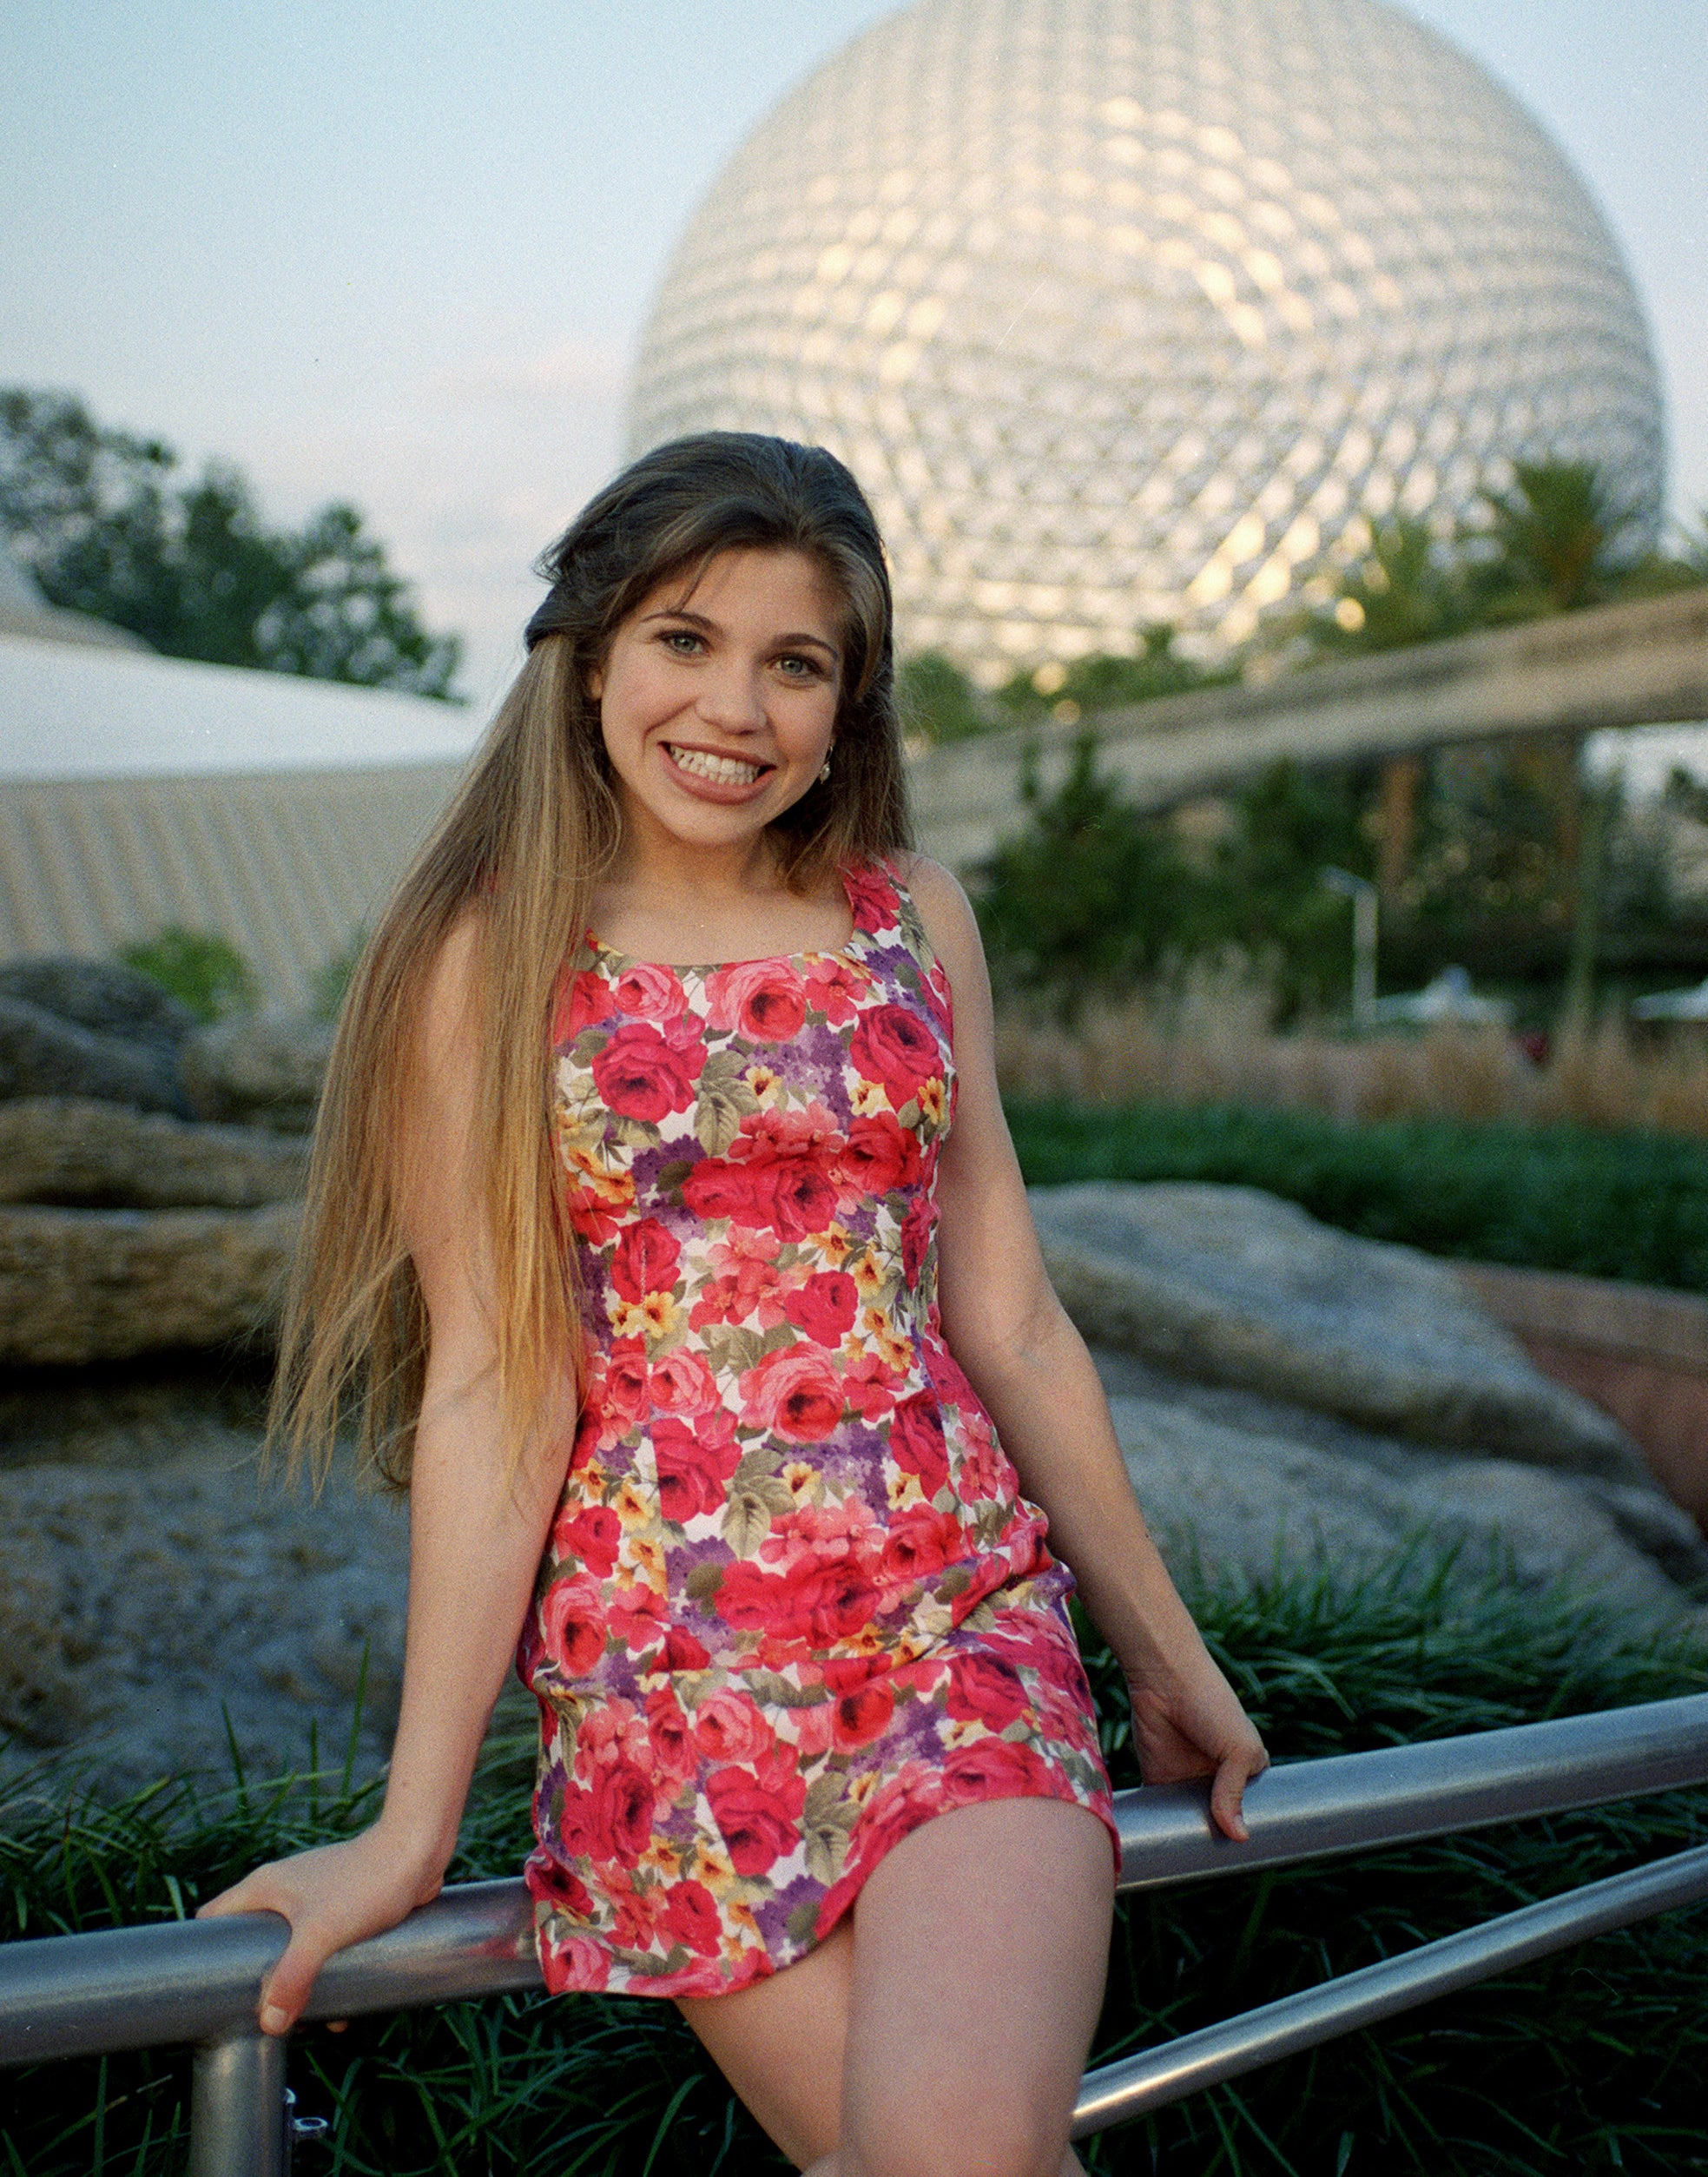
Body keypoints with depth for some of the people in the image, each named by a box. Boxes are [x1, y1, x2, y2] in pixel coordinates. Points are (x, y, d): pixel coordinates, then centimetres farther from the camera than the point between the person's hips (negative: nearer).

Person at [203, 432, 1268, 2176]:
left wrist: (1166, 1654, 15)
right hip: (670, 1672, -2)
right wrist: (412, 1825, -4)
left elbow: (1011, 1326, 11)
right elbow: (490, 1387, -3)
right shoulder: (491, 960, 0)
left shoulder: (917, 922, 9)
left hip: (963, 1620, 2)